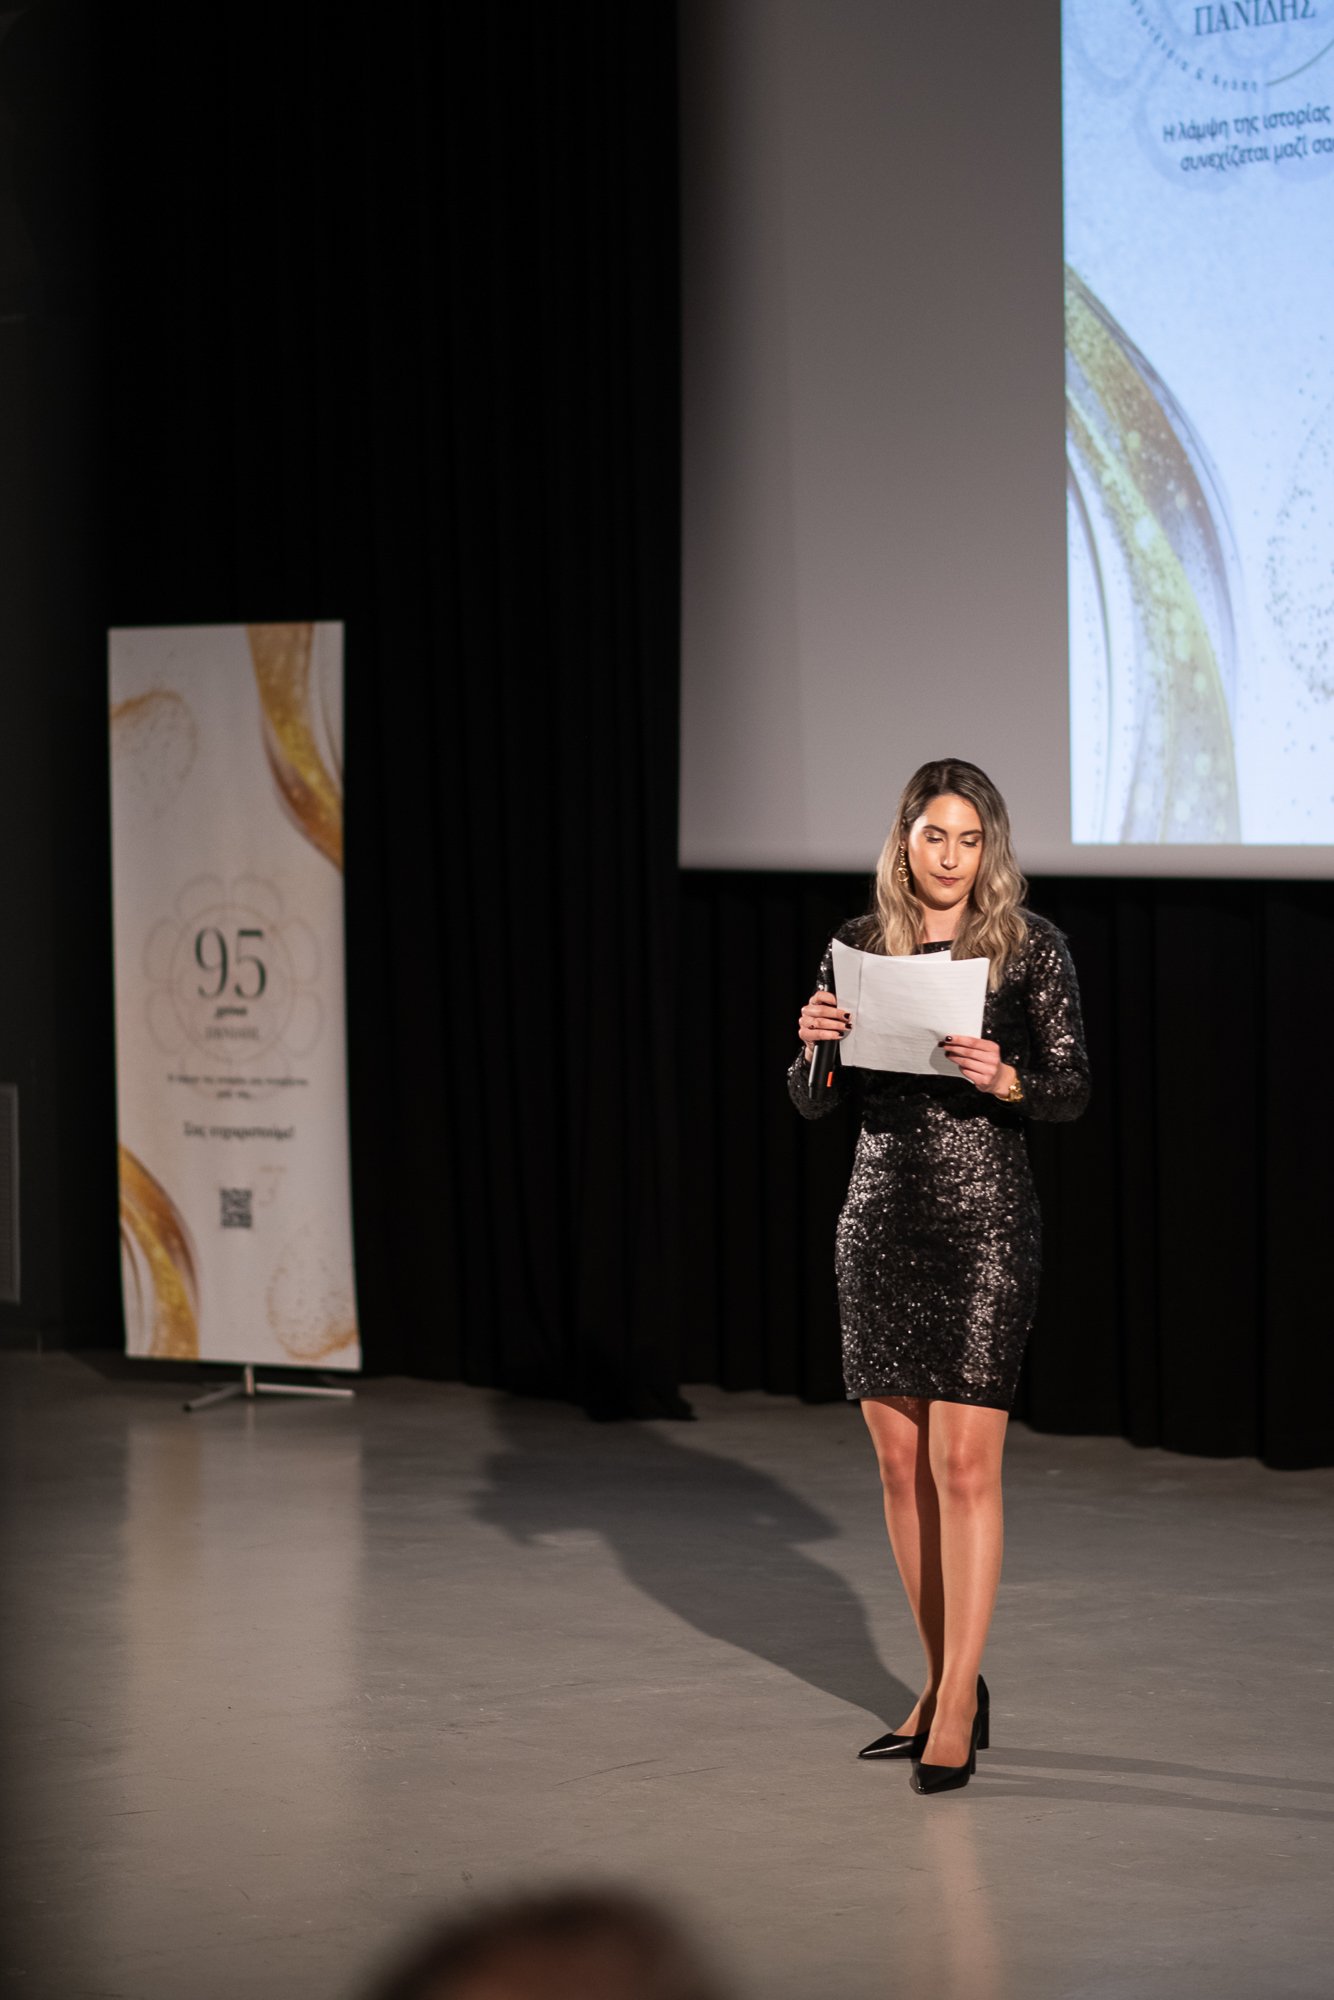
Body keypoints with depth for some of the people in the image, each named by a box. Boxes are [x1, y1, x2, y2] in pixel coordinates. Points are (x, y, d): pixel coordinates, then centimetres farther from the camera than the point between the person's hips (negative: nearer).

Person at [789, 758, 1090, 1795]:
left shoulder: (1030, 945, -2)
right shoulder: (861, 943, 7)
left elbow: (1075, 1087, -3)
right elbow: (813, 1100, 9)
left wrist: (1004, 1079, -22)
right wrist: (816, 1044, -12)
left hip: (984, 1220, -4)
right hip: (880, 1218, 4)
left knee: (963, 1460, -9)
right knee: (900, 1461, 8)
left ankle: (957, 1706, -5)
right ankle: (948, 1682, 20)